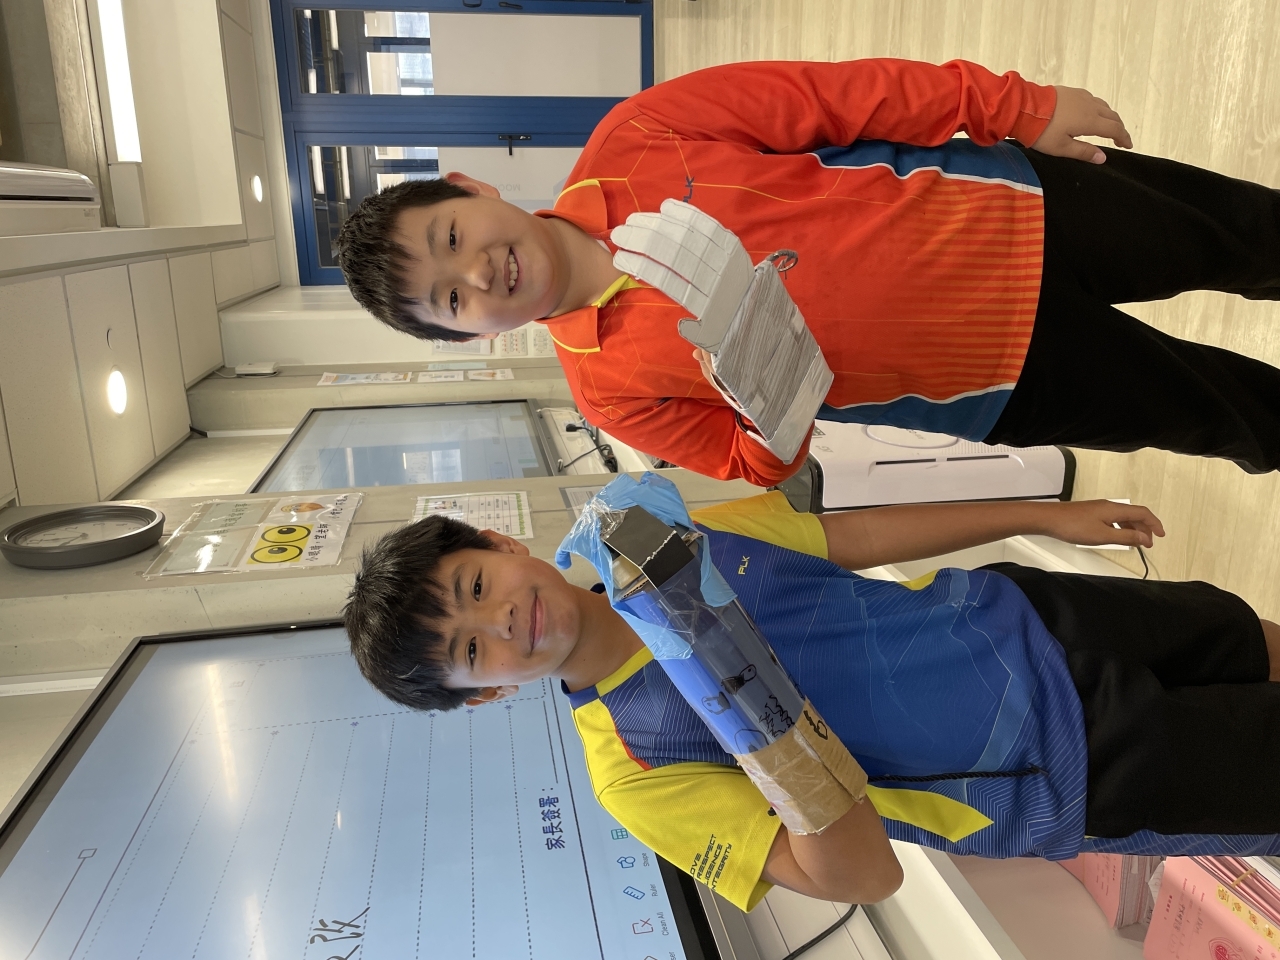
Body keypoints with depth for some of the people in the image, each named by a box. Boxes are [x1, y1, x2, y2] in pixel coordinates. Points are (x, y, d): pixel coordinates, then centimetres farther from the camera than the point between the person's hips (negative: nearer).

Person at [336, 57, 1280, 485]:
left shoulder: (626, 144, -13)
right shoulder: (610, 382, -14)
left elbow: (833, 95, -9)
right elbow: (757, 466, -6)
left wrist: (1017, 104, -9)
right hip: (1006, 377, -2)